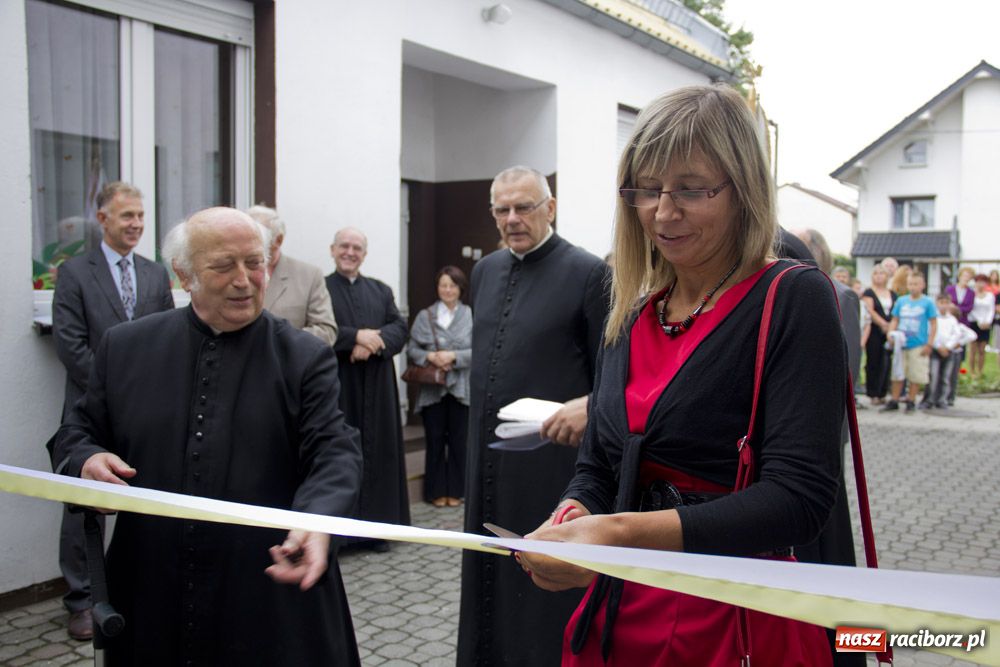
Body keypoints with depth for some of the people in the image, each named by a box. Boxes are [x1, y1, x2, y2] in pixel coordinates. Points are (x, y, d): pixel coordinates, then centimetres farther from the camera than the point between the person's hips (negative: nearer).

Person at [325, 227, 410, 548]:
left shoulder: (381, 290, 15)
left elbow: (400, 327, 3)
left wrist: (372, 343, -15)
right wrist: (357, 336, -19)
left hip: (376, 387, 4)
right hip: (336, 386, -4)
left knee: (377, 450, 5)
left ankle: (375, 525, 13)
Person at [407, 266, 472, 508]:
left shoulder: (472, 316, 0)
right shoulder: (424, 316, 5)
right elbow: (412, 349, 3)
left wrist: (454, 356, -16)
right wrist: (429, 357, -14)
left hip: (462, 388, -1)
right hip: (432, 389, 1)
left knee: (458, 440, 6)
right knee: (435, 440, 7)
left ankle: (456, 490, 18)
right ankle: (436, 491, 18)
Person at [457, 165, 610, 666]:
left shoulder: (588, 273, -10)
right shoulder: (486, 271, 11)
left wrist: (588, 407, -29)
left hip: (550, 459, -6)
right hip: (487, 458, 7)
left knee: (547, 587, 4)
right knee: (487, 577, 17)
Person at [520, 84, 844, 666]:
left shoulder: (794, 301, -12)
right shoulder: (635, 315, 6)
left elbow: (799, 497, -22)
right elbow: (598, 467, 9)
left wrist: (626, 532, -32)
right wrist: (571, 519, -14)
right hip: (617, 614, 6)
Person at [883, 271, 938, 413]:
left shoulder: (927, 303, -3)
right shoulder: (901, 301, 6)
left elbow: (933, 324, -2)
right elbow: (895, 320, 12)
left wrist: (929, 344, -7)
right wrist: (891, 334, -4)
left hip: (918, 345, -3)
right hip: (900, 344, 3)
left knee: (916, 375, 3)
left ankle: (911, 401, 15)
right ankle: (894, 401, 16)